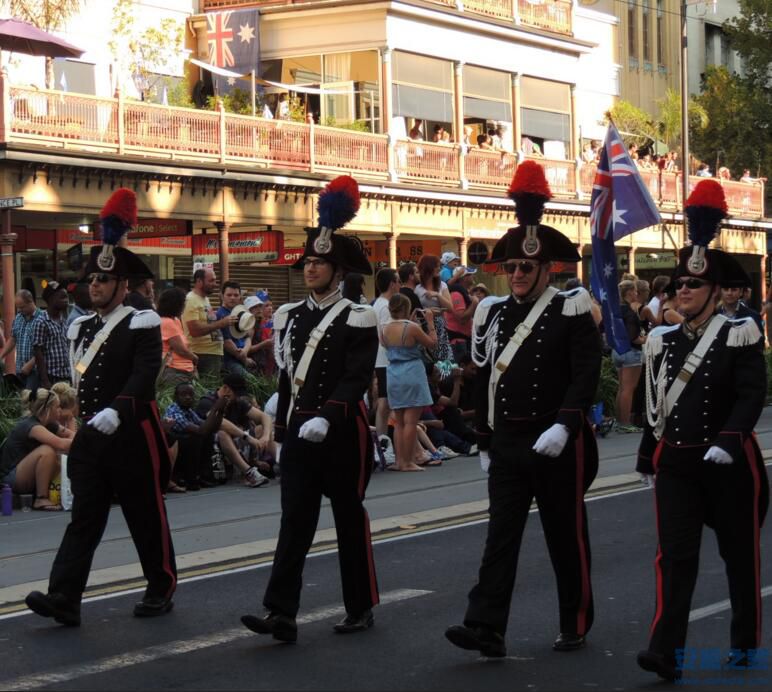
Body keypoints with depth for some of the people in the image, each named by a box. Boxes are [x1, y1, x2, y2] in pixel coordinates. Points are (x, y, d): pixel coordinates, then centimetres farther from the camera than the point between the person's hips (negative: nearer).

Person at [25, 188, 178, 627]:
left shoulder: (143, 325, -8)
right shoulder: (82, 328, 12)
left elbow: (145, 376, -21)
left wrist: (116, 411, -34)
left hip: (132, 435, -5)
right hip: (91, 437, 5)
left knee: (147, 516, 6)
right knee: (84, 517, -2)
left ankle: (162, 588, 21)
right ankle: (64, 598, -10)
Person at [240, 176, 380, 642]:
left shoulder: (358, 320, -7)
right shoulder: (291, 317, 10)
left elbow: (357, 380, -16)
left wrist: (326, 417, -29)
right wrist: (281, 433, 15)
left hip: (342, 433, -4)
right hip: (299, 433, 4)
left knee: (350, 519, 6)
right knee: (294, 520, -4)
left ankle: (362, 608, 18)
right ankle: (282, 613, -10)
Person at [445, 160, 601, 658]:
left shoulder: (572, 312, -7)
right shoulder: (495, 314, 9)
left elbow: (586, 376, -16)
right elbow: (484, 382, 13)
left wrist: (563, 427, -27)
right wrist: (484, 442, 13)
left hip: (558, 444, -4)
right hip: (507, 443, 4)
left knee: (566, 536, 7)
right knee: (501, 533, -3)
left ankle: (576, 624, 20)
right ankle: (488, 627, -8)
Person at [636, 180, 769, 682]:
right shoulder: (663, 341, 8)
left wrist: (726, 441, -27)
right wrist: (648, 459, 18)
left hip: (728, 462, -3)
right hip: (676, 462, 3)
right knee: (675, 555, -7)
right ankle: (667, 651, -13)